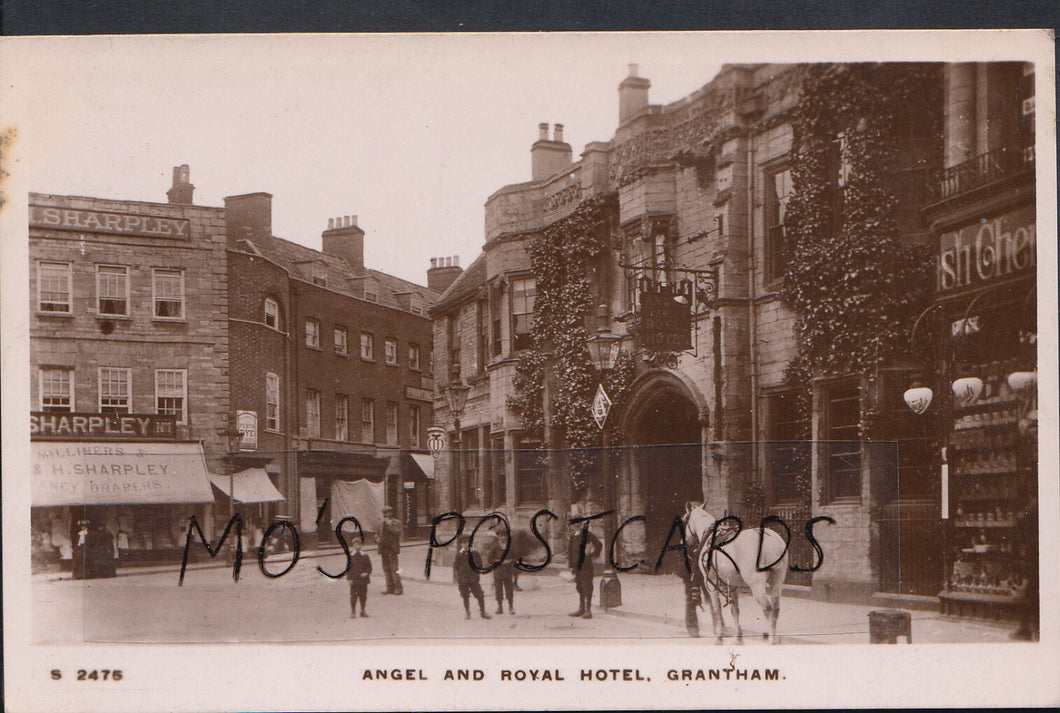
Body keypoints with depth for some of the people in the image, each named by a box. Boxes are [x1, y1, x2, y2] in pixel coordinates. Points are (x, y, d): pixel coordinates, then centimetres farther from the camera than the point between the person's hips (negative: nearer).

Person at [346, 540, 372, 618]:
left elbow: (369, 567, 8)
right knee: (353, 595, -3)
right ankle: (353, 612, 8)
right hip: (354, 580, -2)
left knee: (363, 596, 5)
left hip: (363, 580, 2)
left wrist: (366, 573, -11)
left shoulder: (365, 556, 6)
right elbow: (348, 569, 1)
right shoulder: (350, 557, 1)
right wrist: (349, 578, -7)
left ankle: (363, 611, 17)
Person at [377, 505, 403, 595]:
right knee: (386, 569, 8)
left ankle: (398, 589, -8)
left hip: (392, 549, -7)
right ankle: (390, 588, 14)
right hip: (384, 549, 7)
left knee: (394, 569, -11)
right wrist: (377, 539, 4)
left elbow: (397, 532, -19)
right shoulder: (382, 524, 17)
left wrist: (389, 524, -19)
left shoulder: (396, 523, -3)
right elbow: (380, 535, 26)